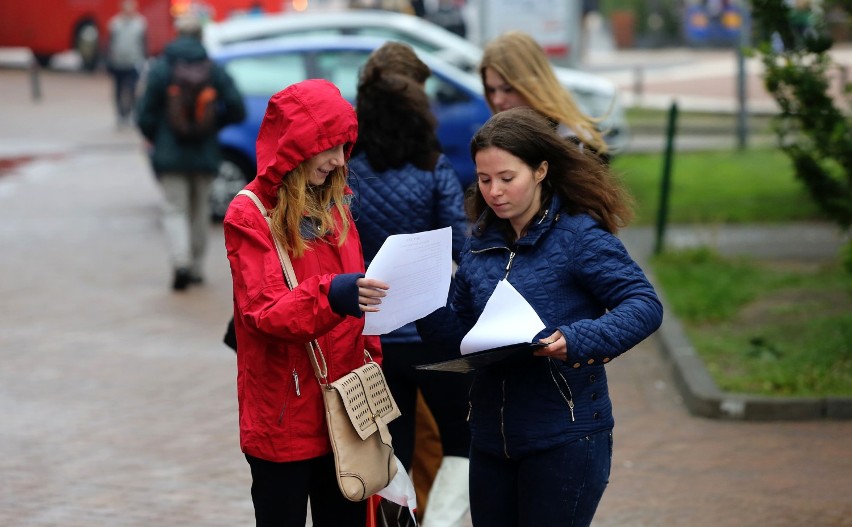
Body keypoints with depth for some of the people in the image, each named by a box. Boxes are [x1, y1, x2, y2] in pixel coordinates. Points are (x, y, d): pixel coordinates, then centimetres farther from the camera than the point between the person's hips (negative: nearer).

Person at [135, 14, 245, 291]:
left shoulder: (159, 70, -7)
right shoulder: (214, 70, -2)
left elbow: (145, 115, -8)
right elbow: (236, 109, -6)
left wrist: (155, 140, 10)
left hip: (170, 154, -2)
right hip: (204, 154, 2)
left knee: (175, 209, 0)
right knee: (199, 210, 16)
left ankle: (181, 261, -21)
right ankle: (197, 267, 22)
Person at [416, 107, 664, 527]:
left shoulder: (580, 236, -9)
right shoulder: (481, 242, 10)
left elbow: (645, 305, -16)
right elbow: (462, 331, 13)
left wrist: (580, 340, -31)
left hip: (564, 439, -6)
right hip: (491, 435, 6)